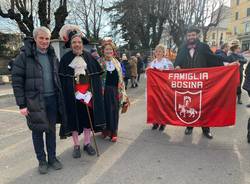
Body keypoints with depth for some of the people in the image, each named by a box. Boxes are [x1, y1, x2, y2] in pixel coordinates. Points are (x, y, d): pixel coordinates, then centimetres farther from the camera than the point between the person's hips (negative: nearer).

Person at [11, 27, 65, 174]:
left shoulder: (52, 56, 8)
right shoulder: (25, 56, -7)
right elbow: (17, 81, -8)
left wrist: (60, 97, 10)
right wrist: (22, 104, -11)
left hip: (52, 99, 4)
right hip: (34, 101, -4)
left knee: (51, 130, 12)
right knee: (38, 131, 9)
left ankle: (52, 157, 28)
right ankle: (42, 161, 26)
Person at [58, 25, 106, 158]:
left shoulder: (89, 57, 5)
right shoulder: (65, 59, -2)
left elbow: (96, 76, 5)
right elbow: (62, 79, -4)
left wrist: (96, 92, -2)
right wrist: (65, 95, -10)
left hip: (88, 94, 2)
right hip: (72, 95, -2)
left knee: (88, 118, 9)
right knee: (74, 119, 7)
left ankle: (87, 143, 26)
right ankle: (76, 146, 22)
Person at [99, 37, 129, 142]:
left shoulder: (117, 62, 11)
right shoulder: (99, 62, -4)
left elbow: (120, 78, 13)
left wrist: (122, 92, 11)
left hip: (115, 91, 4)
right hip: (104, 90, -4)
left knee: (115, 111, 7)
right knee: (106, 110, 3)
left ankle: (113, 132, 19)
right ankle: (105, 130, 21)